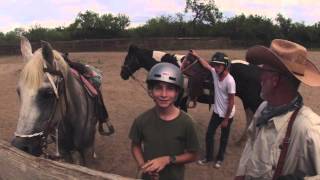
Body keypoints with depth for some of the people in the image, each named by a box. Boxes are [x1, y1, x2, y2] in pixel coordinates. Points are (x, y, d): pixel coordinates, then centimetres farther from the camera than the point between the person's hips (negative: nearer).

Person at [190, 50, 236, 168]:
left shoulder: (230, 81, -28)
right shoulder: (215, 72, -10)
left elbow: (231, 102, -22)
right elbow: (206, 65, 14)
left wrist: (226, 119, -15)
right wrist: (196, 56, 17)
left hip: (227, 115, -6)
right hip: (216, 112, 6)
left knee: (224, 138, 15)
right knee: (209, 135, 12)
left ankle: (220, 158, 35)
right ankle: (208, 157, 31)